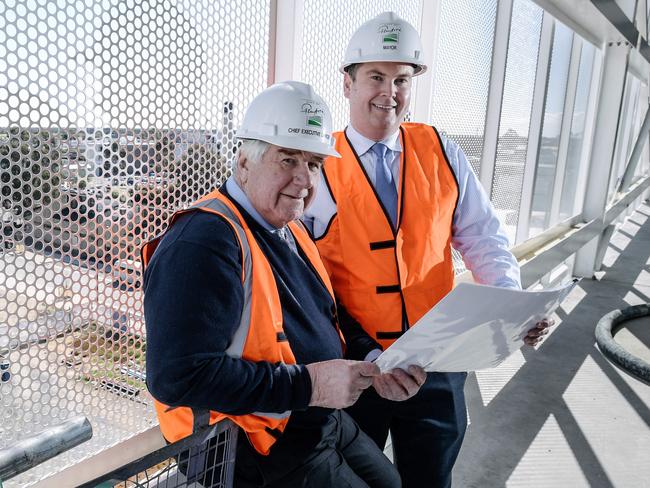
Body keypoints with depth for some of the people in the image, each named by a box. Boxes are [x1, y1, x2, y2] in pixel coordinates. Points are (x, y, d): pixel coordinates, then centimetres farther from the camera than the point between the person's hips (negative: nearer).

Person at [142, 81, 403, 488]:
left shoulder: (289, 230, 7)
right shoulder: (206, 240, -24)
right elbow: (180, 376, -31)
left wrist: (372, 364, 1)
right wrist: (307, 385, -28)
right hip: (259, 450, -9)